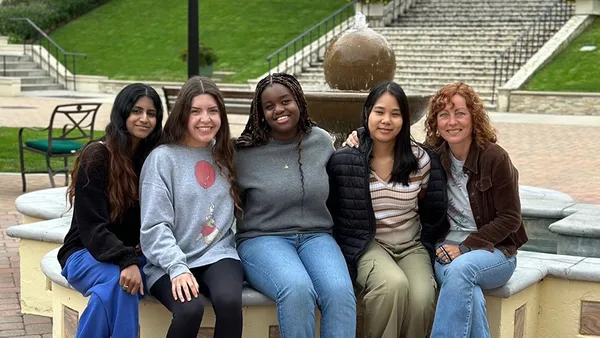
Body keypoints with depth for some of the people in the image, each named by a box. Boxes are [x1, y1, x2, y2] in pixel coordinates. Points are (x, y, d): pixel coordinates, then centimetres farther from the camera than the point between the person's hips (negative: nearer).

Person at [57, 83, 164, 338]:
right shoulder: (97, 157, -9)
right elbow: (92, 226, -16)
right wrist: (126, 260, -31)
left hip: (137, 255, 3)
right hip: (88, 253, -3)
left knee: (128, 282, -33)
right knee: (117, 279, -36)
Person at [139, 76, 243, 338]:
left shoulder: (224, 156, 13)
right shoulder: (162, 158, -3)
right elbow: (155, 226, -9)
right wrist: (177, 268, -20)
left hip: (218, 254, 3)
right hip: (171, 262, -3)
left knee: (229, 300, -29)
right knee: (190, 308, -32)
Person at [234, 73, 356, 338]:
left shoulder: (322, 141, 7)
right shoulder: (245, 153, -1)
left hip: (315, 236, 3)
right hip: (262, 239, -2)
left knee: (340, 292, -29)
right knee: (298, 289, -35)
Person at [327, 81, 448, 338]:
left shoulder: (420, 159, 2)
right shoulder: (345, 160, -7)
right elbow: (332, 210, 3)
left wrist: (435, 244, 11)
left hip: (412, 246, 3)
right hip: (368, 245, -2)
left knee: (422, 298, -28)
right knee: (393, 284, -35)